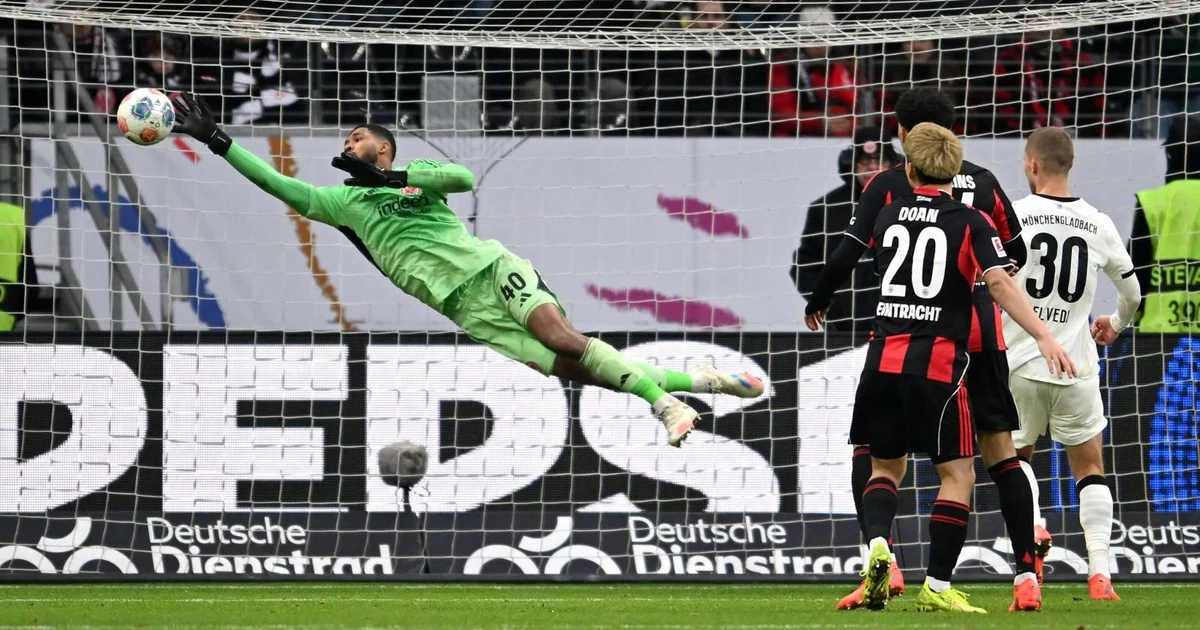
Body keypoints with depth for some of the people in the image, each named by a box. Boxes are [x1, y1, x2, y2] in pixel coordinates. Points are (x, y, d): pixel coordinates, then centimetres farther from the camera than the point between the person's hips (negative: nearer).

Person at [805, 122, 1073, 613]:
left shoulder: (886, 216, 11)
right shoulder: (969, 222, -1)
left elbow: (839, 265, 25)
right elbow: (999, 283, -14)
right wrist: (1044, 337, -19)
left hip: (883, 359, 4)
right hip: (937, 364, -4)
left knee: (886, 465, 19)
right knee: (957, 473, 5)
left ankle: (877, 545, -9)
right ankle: (937, 587, 0)